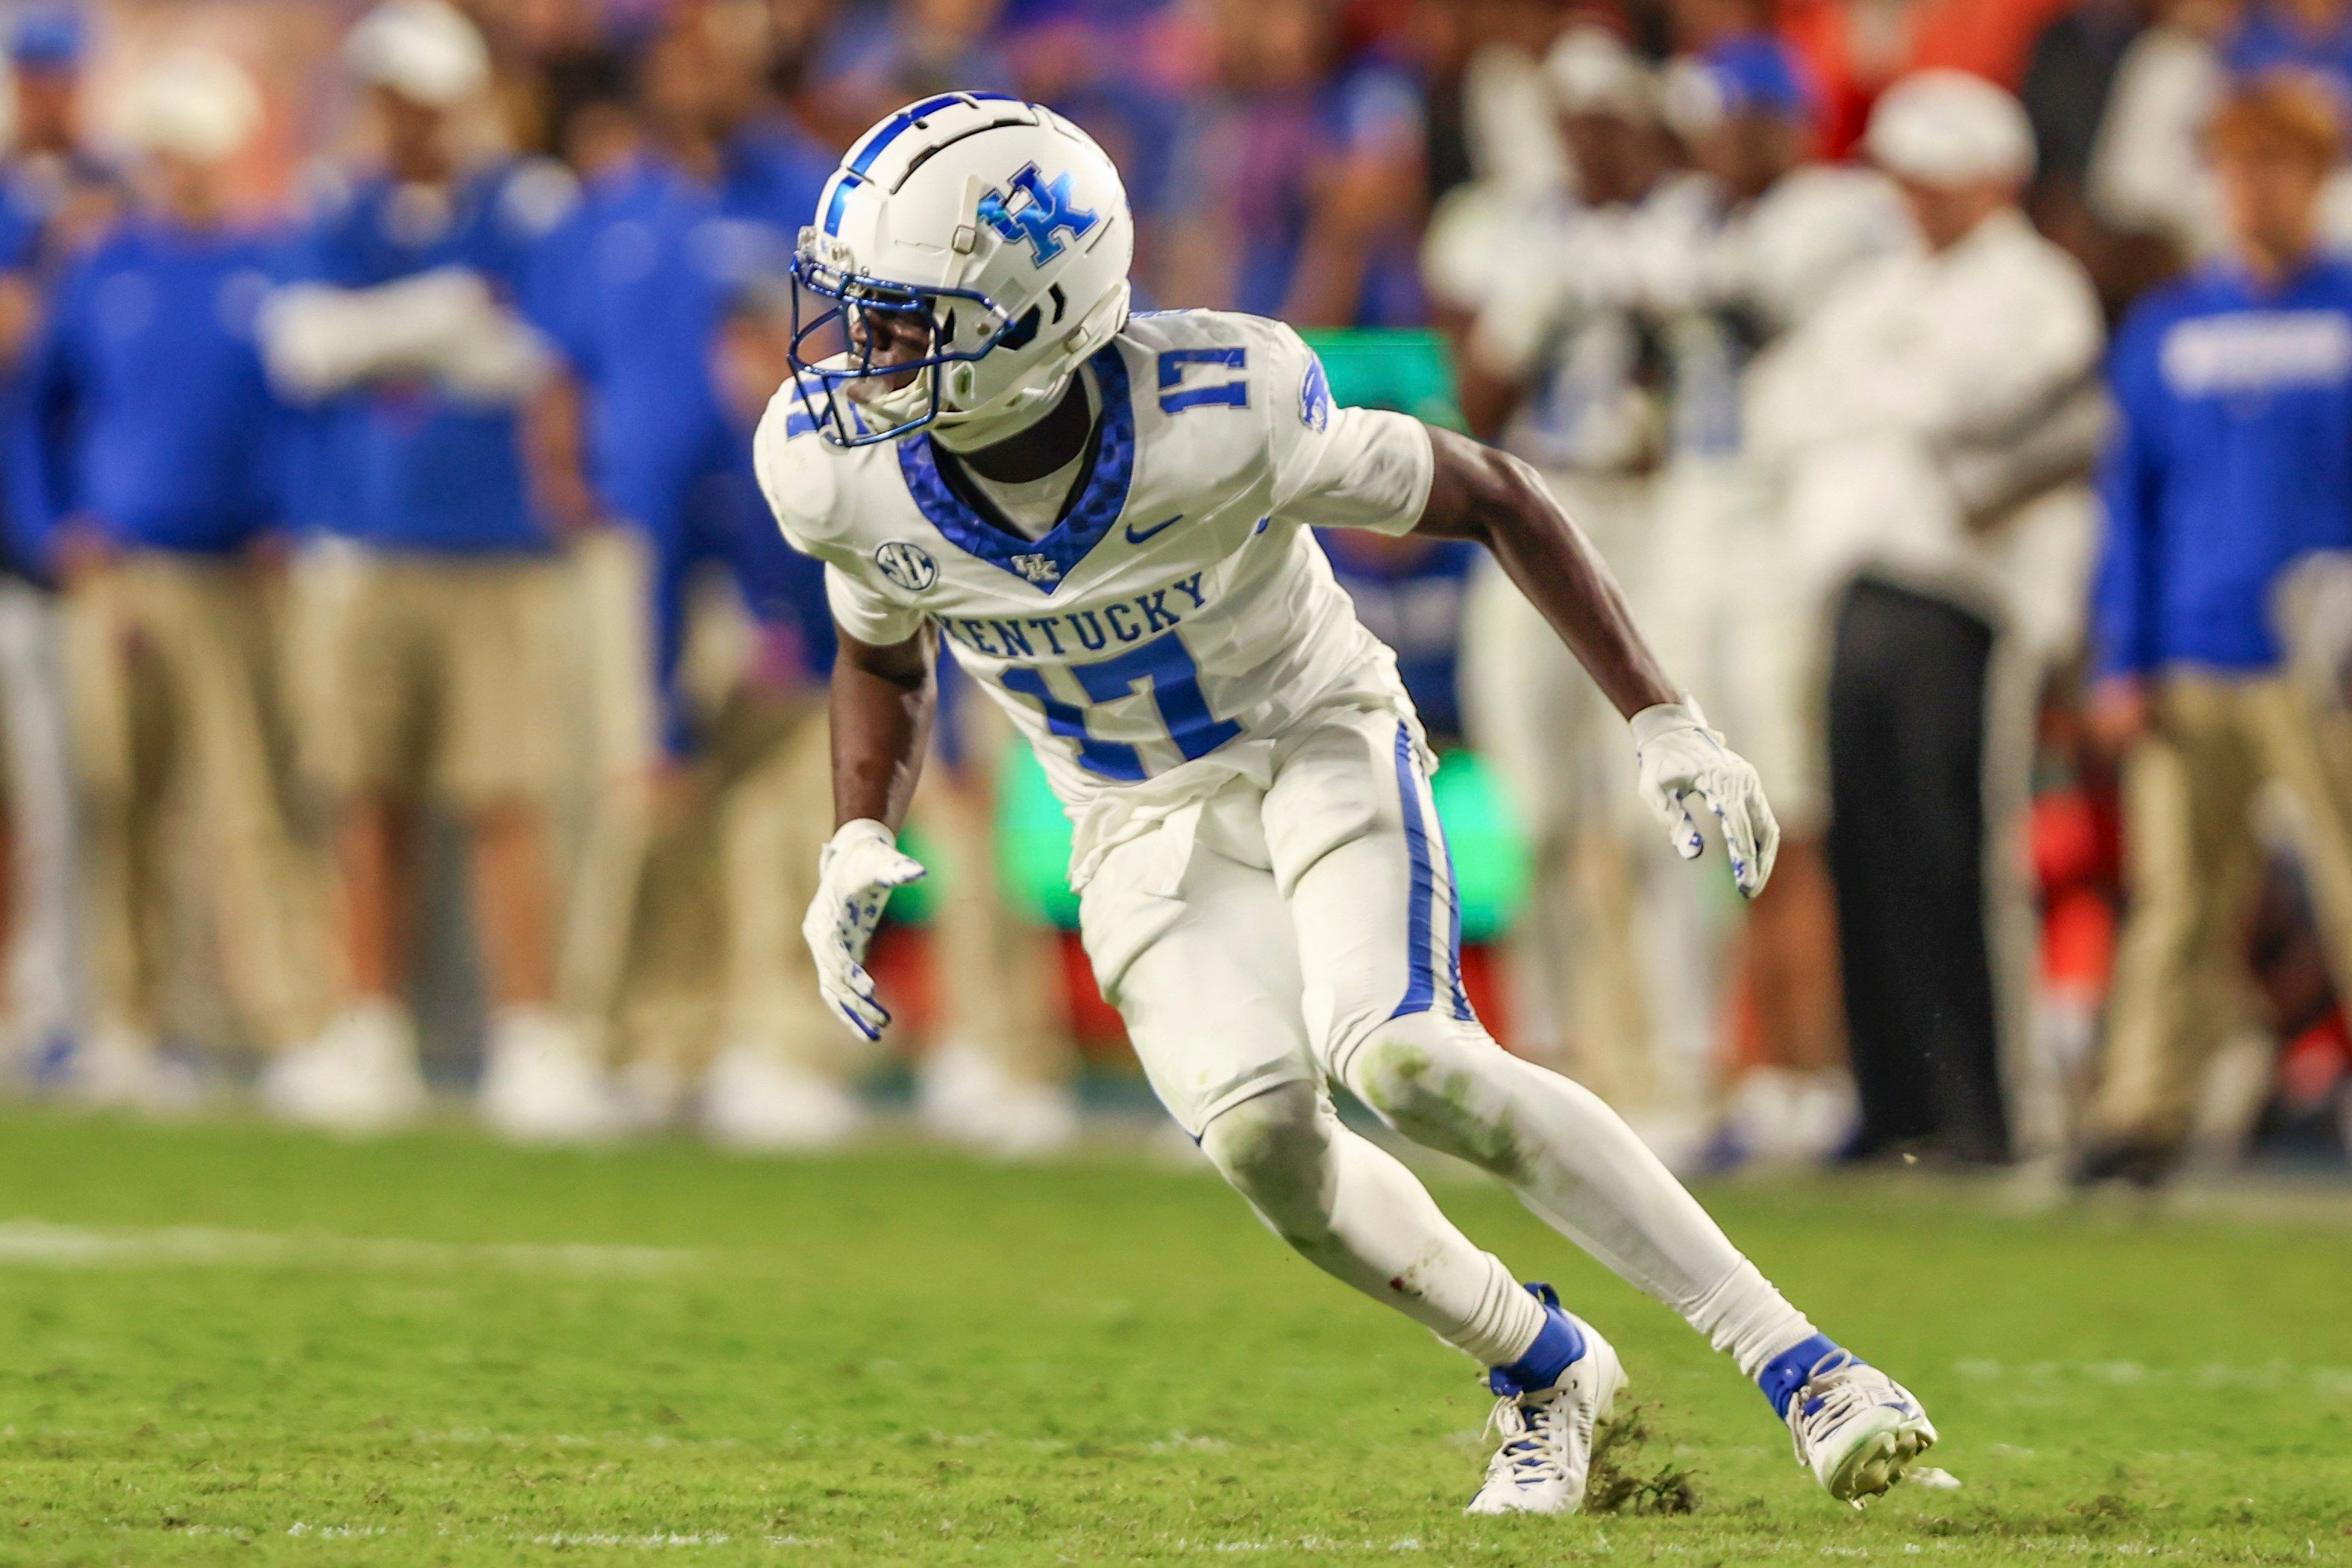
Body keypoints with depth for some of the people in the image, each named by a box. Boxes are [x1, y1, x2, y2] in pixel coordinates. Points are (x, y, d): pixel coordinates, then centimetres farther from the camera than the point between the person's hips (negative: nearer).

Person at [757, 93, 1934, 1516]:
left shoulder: (1219, 418, -30)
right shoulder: (845, 467, -17)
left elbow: (1488, 496, -15)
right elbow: (886, 658, 8)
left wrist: (1661, 720, -15)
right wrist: (860, 841, -9)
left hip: (1317, 743, -4)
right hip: (1142, 817, 4)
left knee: (1404, 1060, -28)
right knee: (1260, 1135, -20)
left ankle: (1793, 1359, -23)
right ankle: (1547, 1369, 5)